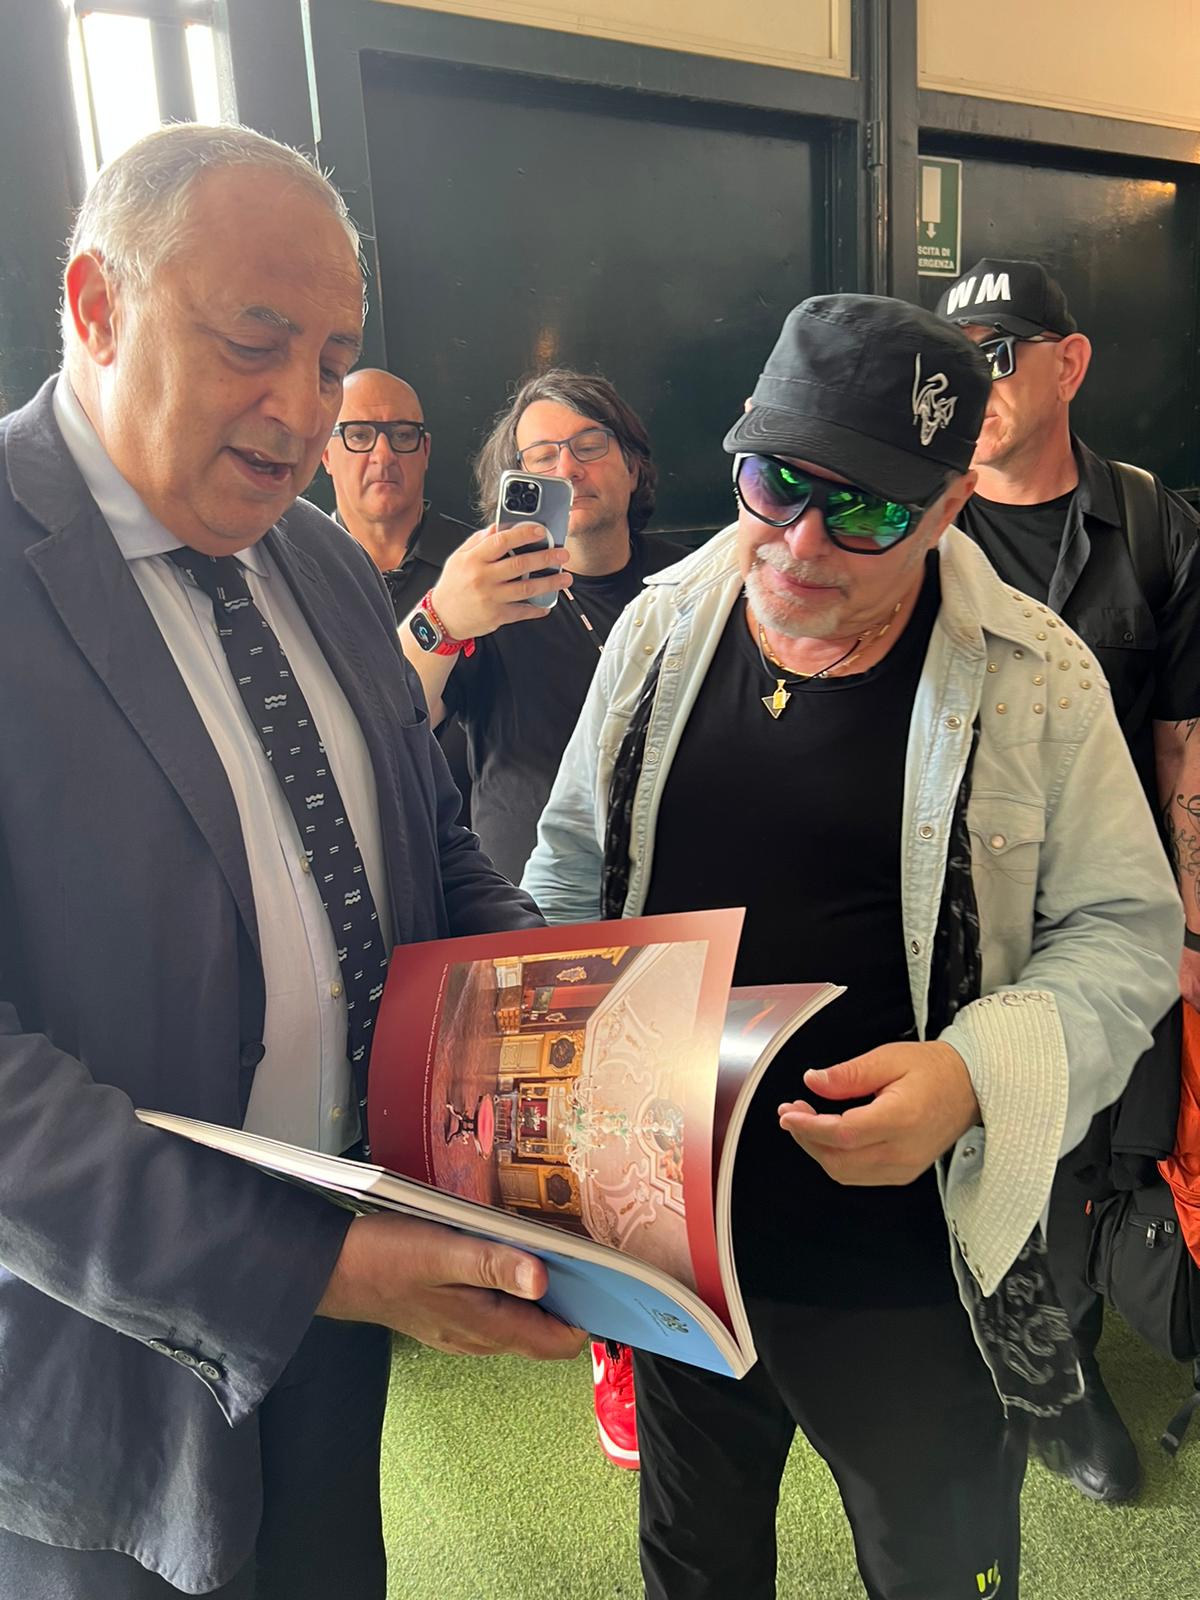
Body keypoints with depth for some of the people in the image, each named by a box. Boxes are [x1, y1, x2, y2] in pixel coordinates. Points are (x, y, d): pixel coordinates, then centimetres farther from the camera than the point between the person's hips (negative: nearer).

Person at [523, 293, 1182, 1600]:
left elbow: (1123, 933, -6)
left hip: (912, 1281, -2)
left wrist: (974, 1073, -24)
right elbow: (573, 863, 7)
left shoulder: (1037, 678, -12)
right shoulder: (660, 625, -3)